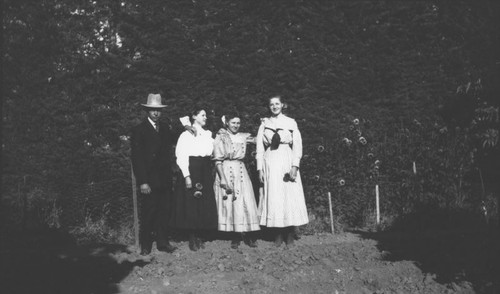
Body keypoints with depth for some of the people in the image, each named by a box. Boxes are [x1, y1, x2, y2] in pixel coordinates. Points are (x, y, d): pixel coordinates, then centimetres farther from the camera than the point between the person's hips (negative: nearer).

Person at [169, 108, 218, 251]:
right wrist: (187, 176, -15)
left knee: (205, 205, 5)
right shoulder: (186, 135, -3)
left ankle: (199, 236, 15)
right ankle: (192, 238, 6)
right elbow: (181, 157, -9)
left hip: (205, 173, 5)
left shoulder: (208, 134, 14)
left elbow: (211, 153, 14)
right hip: (191, 171, -5)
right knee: (190, 204, -3)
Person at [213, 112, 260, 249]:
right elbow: (218, 160, -5)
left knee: (245, 203, -3)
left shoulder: (243, 137, 13)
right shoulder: (221, 138, 0)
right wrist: (223, 179, -13)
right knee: (229, 204, -3)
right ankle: (236, 237, 4)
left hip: (241, 172, 4)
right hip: (226, 171, -3)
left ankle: (248, 235, 3)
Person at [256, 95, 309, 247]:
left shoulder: (291, 123, 6)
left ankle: (290, 234, 5)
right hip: (270, 163, 1)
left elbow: (297, 145, 0)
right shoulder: (264, 124, 10)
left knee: (290, 196, -3)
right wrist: (260, 168, -1)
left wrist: (295, 166, -11)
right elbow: (259, 148, 7)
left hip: (287, 162, -1)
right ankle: (278, 235, 5)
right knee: (273, 198, -1)